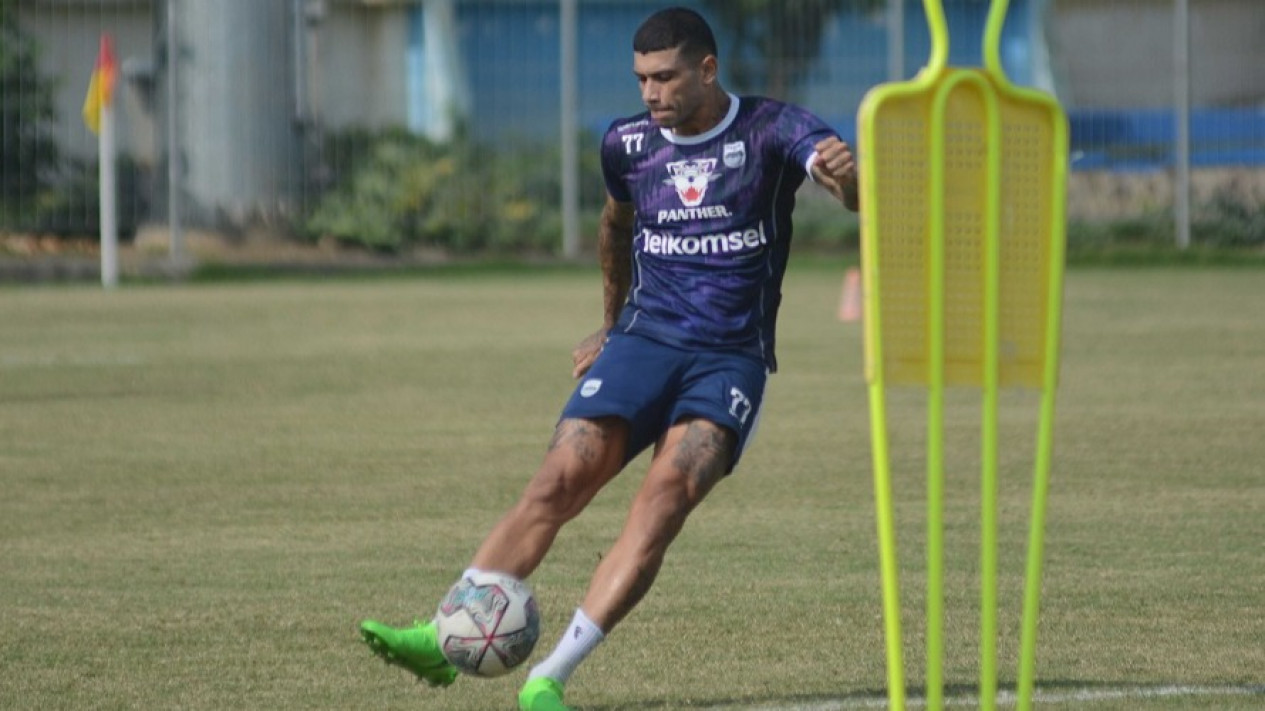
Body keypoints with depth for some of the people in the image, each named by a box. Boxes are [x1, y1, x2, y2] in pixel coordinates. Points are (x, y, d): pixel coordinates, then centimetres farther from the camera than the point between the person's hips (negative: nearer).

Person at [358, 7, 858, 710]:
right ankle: (443, 638, -24)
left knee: (669, 491, -26)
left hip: (731, 361, -3)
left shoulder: (770, 130, -5)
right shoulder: (628, 144, 7)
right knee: (560, 480, -18)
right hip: (643, 341, 3)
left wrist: (844, 172, -47)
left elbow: (851, 189, -23)